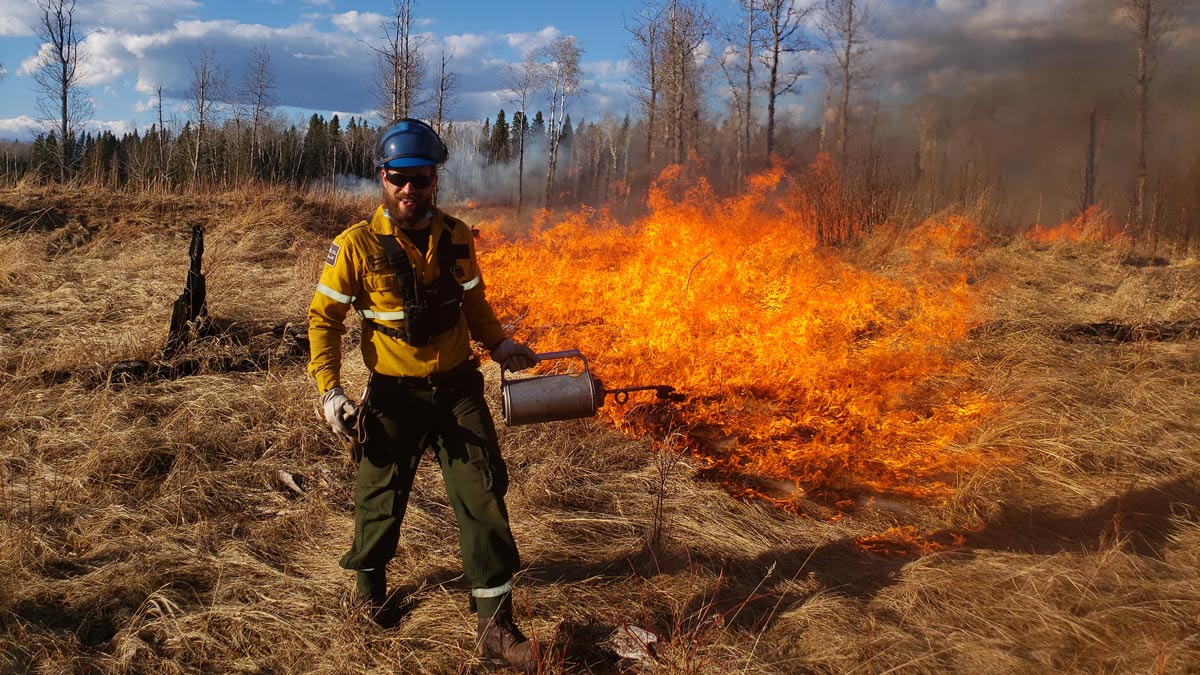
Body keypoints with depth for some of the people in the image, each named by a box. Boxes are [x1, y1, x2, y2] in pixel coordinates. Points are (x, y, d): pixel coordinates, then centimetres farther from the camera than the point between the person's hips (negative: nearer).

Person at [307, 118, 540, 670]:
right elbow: (324, 317, -4)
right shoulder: (358, 244, -10)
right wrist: (329, 390, -12)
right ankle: (369, 577, 48)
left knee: (484, 498, -2)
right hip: (395, 396, -2)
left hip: (458, 388, 3)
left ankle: (495, 625, 8)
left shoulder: (455, 238, 1)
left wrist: (500, 344, 2)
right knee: (381, 498, 14)